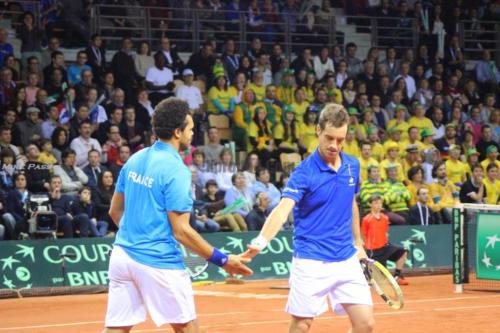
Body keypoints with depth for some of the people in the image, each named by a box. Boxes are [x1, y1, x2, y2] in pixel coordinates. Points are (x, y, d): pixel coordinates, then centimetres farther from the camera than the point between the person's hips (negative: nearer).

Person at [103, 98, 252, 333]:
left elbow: (115, 211, 16)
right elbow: (181, 231, -16)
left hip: (123, 256, 7)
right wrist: (222, 260, -10)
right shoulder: (176, 170, -15)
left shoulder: (135, 160, 7)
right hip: (159, 263, -7)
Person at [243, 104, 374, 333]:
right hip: (311, 262, -5)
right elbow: (283, 210, -26)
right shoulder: (304, 172, -13)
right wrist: (260, 242, -42)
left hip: (346, 260, 5)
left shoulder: (352, 166, 5)